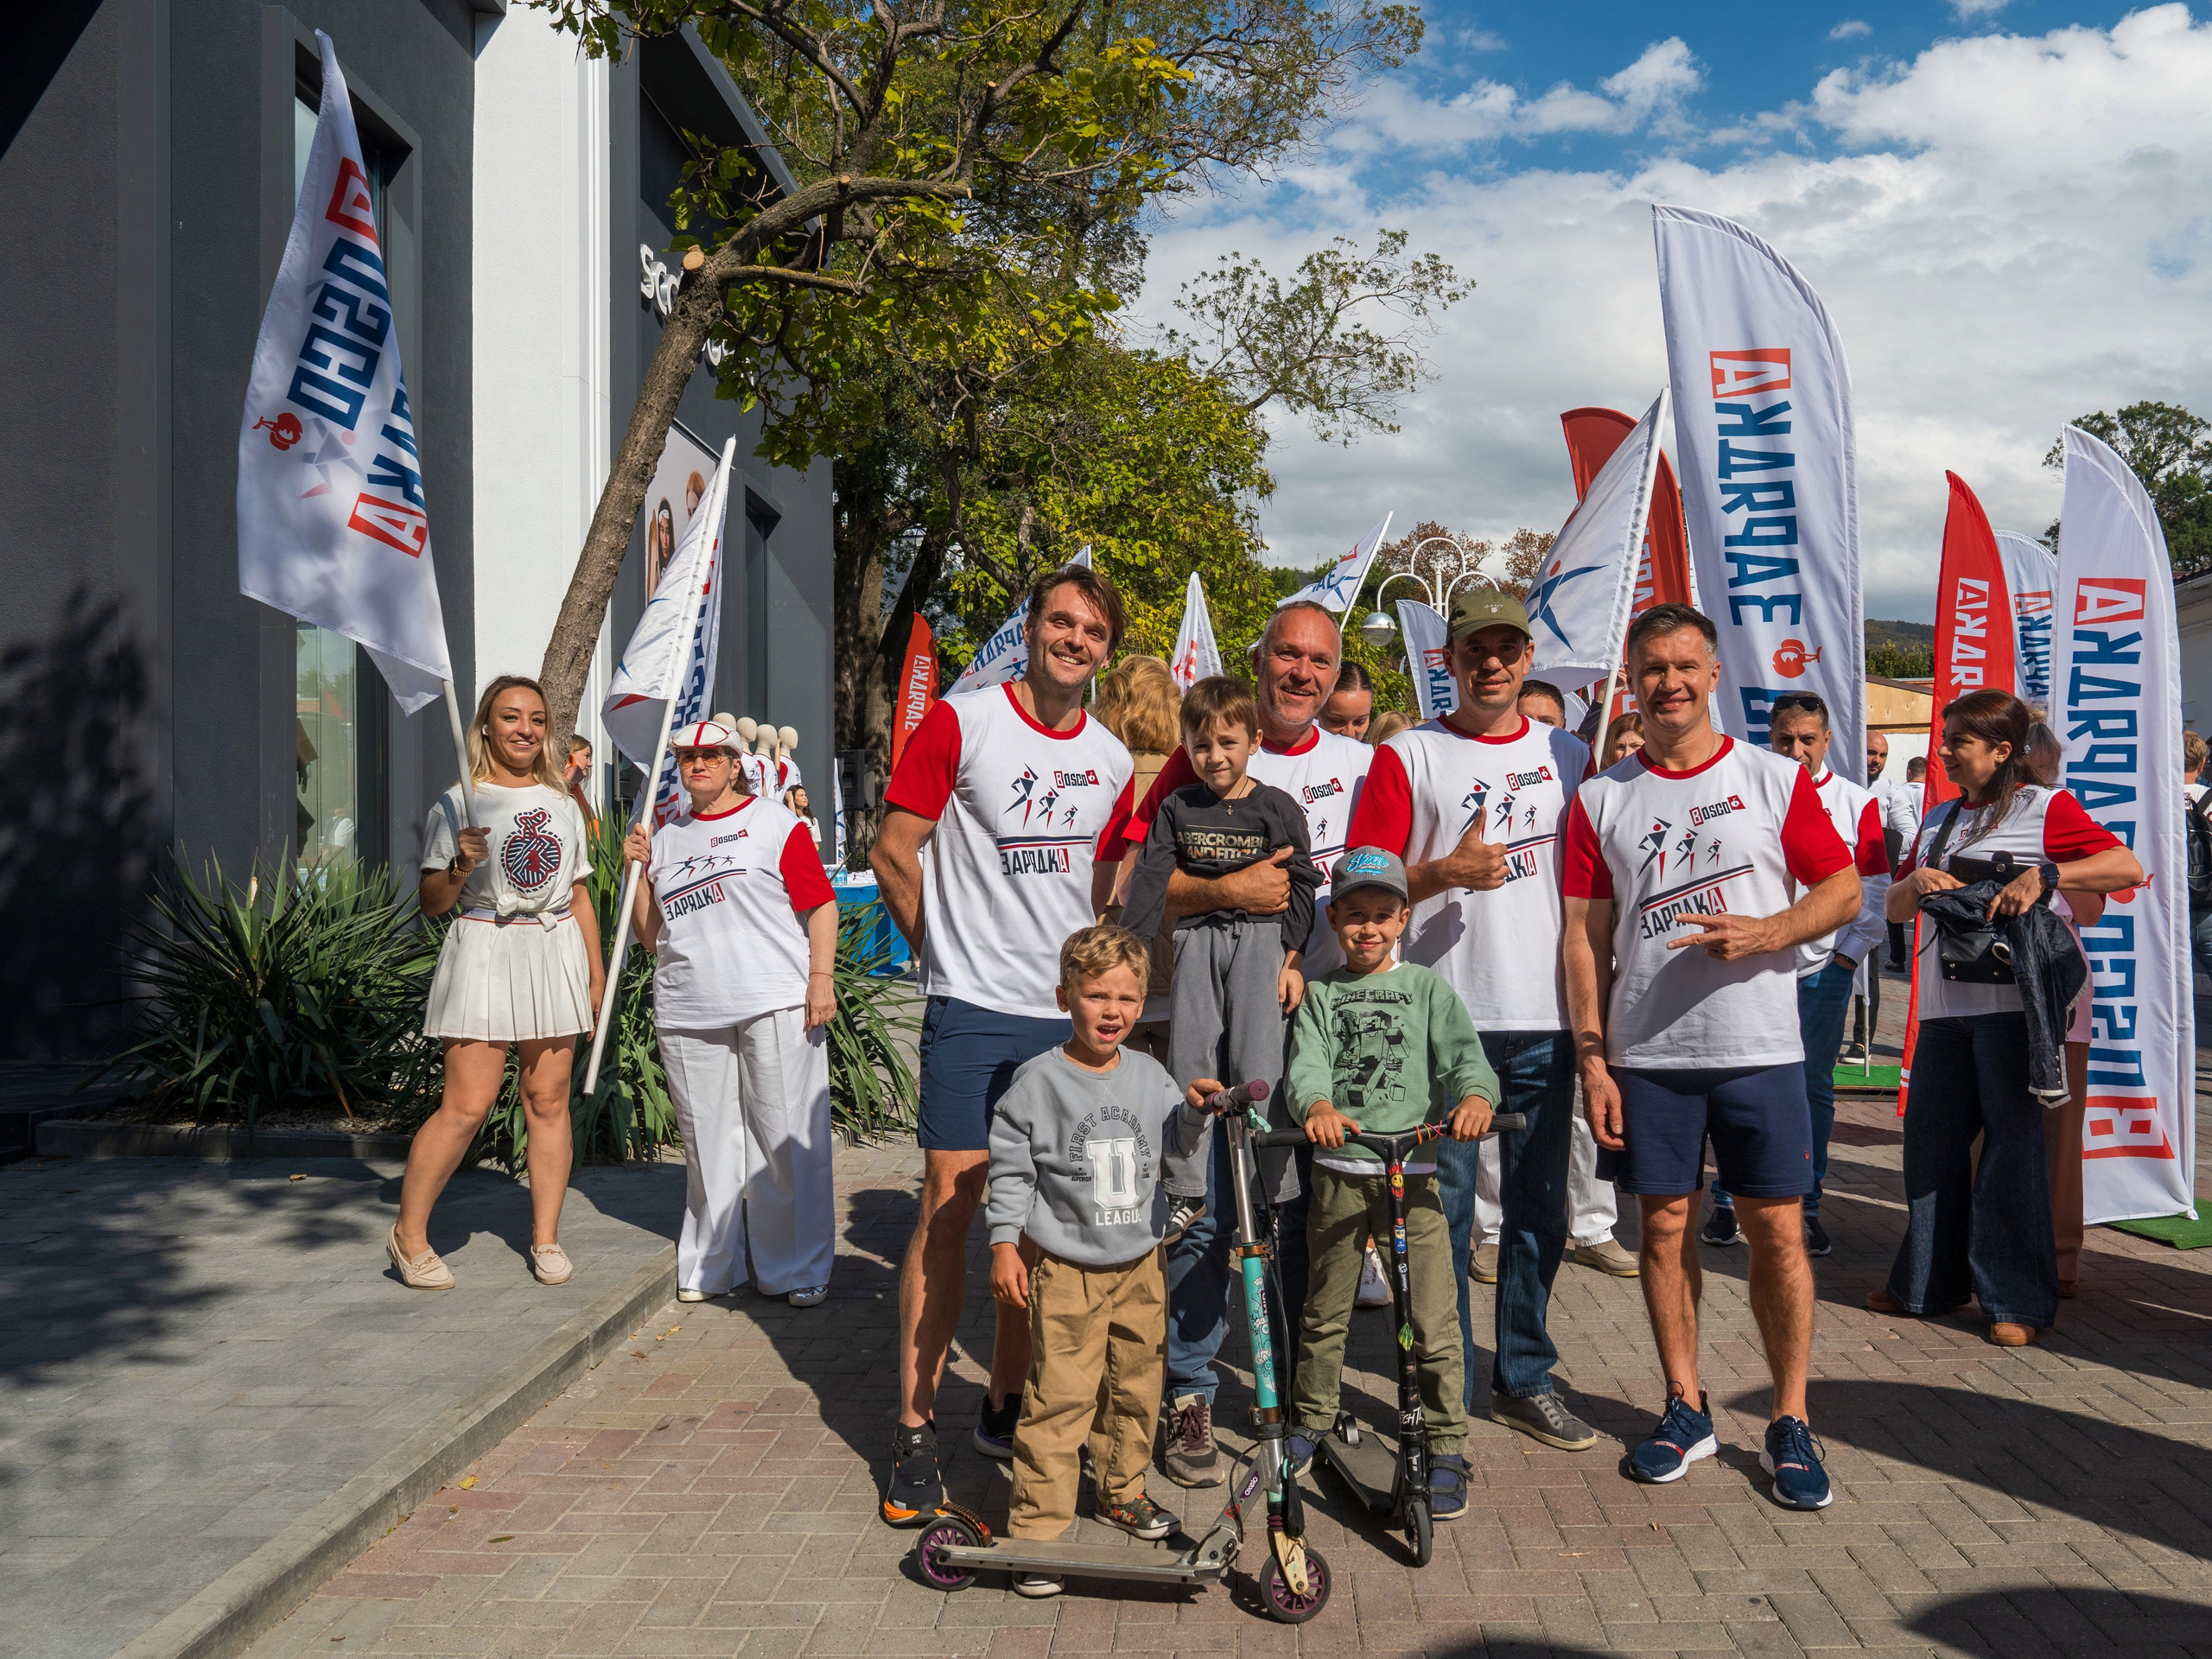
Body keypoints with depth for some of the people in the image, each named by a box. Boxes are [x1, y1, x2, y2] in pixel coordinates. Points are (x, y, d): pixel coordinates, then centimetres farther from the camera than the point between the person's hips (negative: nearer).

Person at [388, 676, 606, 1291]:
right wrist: (460, 866, -19)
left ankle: (545, 1237, 14)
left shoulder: (562, 805, 14)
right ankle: (408, 1234, 9)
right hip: (484, 956, -4)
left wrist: (596, 972, 17)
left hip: (556, 954, 4)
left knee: (549, 1100, 5)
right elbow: (430, 902, -1)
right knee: (466, 1106, -7)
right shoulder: (459, 804, 0)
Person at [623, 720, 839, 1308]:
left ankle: (798, 1270, 8)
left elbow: (820, 905, 0)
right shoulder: (665, 838, 18)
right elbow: (651, 936, 19)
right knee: (707, 1143, 8)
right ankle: (708, 1267, 21)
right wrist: (638, 869, 7)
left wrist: (821, 978, -10)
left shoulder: (775, 823, 5)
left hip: (775, 1007, -4)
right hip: (688, 1015, 4)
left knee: (786, 1139, -2)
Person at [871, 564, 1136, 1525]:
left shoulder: (1111, 761, 10)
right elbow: (893, 854, -3)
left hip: (1069, 1016, 5)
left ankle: (1006, 1409, 25)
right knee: (950, 1209, -6)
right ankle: (914, 1429, 6)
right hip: (974, 1012, -5)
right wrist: (953, 953, 4)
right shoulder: (960, 724, -5)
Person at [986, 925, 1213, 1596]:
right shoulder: (1039, 1080, -10)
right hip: (1066, 1269, -5)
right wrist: (1004, 1245, -8)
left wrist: (1195, 1112, -7)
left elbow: (1179, 1145, 14)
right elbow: (1011, 1168, -6)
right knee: (1058, 1399, -6)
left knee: (1137, 1385, 16)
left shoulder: (1148, 1075, 3)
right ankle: (1036, 1527, 2)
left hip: (1140, 1263, 5)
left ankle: (1123, 1491, 36)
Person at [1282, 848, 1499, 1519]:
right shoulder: (1320, 993, 7)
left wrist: (1474, 1095, -30)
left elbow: (1464, 1052, -7)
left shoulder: (1427, 988, 6)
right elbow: (1307, 1062, -9)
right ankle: (1310, 1422, 33)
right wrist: (1317, 1106, -31)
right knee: (1324, 1313, 14)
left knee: (1431, 1320, -2)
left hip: (1412, 1170, -1)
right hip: (1338, 1170, 1)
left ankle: (1446, 1449, 11)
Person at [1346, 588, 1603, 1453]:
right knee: (1440, 1209, 1)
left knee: (1539, 1209, 11)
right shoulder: (1407, 757, 1)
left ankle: (1524, 1379, 25)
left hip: (1546, 1021, 4)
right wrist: (1446, 871, -19)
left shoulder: (1567, 755, 12)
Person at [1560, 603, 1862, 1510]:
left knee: (1777, 1229, 2)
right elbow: (1585, 934, 5)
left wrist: (1766, 932, -15)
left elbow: (1844, 888, 4)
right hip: (1647, 1053, 2)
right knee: (1666, 1225, 8)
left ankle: (1790, 1422, 15)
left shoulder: (1773, 778, 3)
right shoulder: (1603, 798, 6)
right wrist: (1591, 1054, -1)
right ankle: (1686, 1408, 22)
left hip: (1759, 1049, -1)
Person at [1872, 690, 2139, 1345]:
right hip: (1943, 1002, 6)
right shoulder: (1939, 819, 18)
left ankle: (2017, 1301, 8)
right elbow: (1893, 909, 20)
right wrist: (1916, 881, -2)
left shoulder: (2044, 807, -1)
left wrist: (2044, 875, -23)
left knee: (2012, 1144, -1)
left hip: (2011, 1002, -6)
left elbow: (2128, 868, -12)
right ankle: (1929, 1283, 21)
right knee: (1930, 1139, 9)